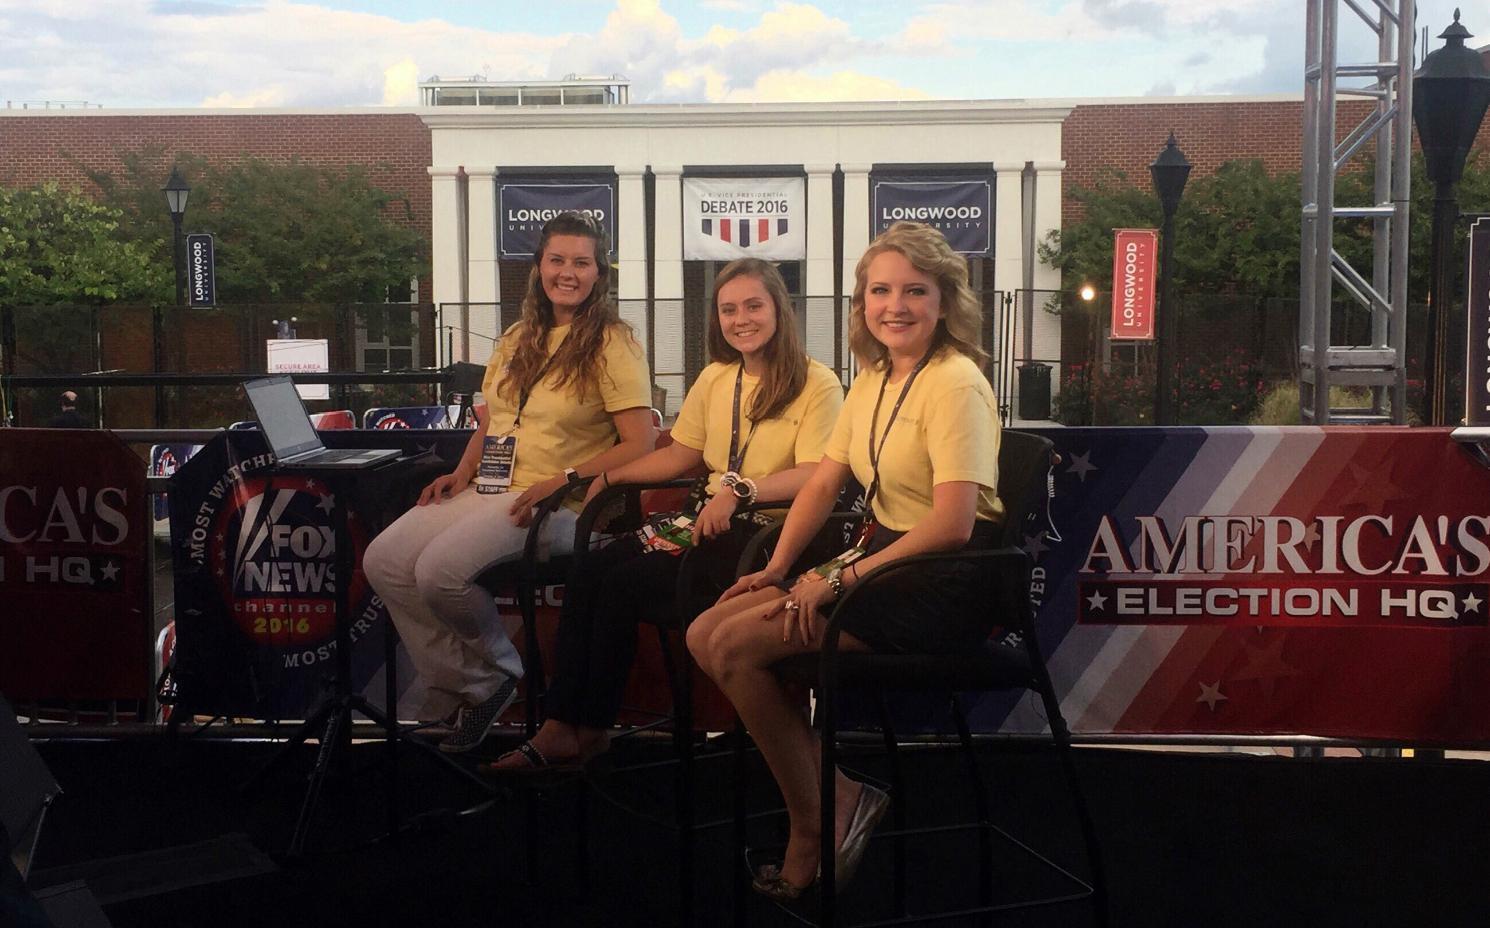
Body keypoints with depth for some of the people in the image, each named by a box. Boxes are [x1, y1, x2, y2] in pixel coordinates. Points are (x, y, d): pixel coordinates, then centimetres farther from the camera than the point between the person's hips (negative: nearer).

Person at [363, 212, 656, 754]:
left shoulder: (612, 343, -5)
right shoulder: (518, 339, 17)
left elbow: (640, 444, -12)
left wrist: (564, 481, -21)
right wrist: (462, 473, 8)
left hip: (554, 503, -8)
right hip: (487, 488, 8)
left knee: (439, 570, -27)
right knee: (384, 561, -9)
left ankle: (497, 674, 1)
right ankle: (463, 687, 2)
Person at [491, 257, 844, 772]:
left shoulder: (817, 384, -5)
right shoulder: (715, 378, 18)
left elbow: (815, 476, -16)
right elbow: (681, 454, 20)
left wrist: (740, 489, -26)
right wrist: (611, 476, 9)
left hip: (763, 528, -7)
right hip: (702, 516, 7)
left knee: (625, 584, -22)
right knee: (587, 574, -16)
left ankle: (589, 729, -6)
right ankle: (560, 725, -13)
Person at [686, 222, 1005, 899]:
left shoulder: (955, 384, -16)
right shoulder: (873, 380, 11)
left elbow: (952, 526, -25)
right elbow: (823, 483, 13)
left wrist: (841, 578, -22)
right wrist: (778, 568, 0)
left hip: (944, 585, -9)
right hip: (882, 557, 9)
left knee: (736, 645, -18)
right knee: (704, 634, -1)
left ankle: (814, 829, -2)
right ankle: (839, 791, 1)